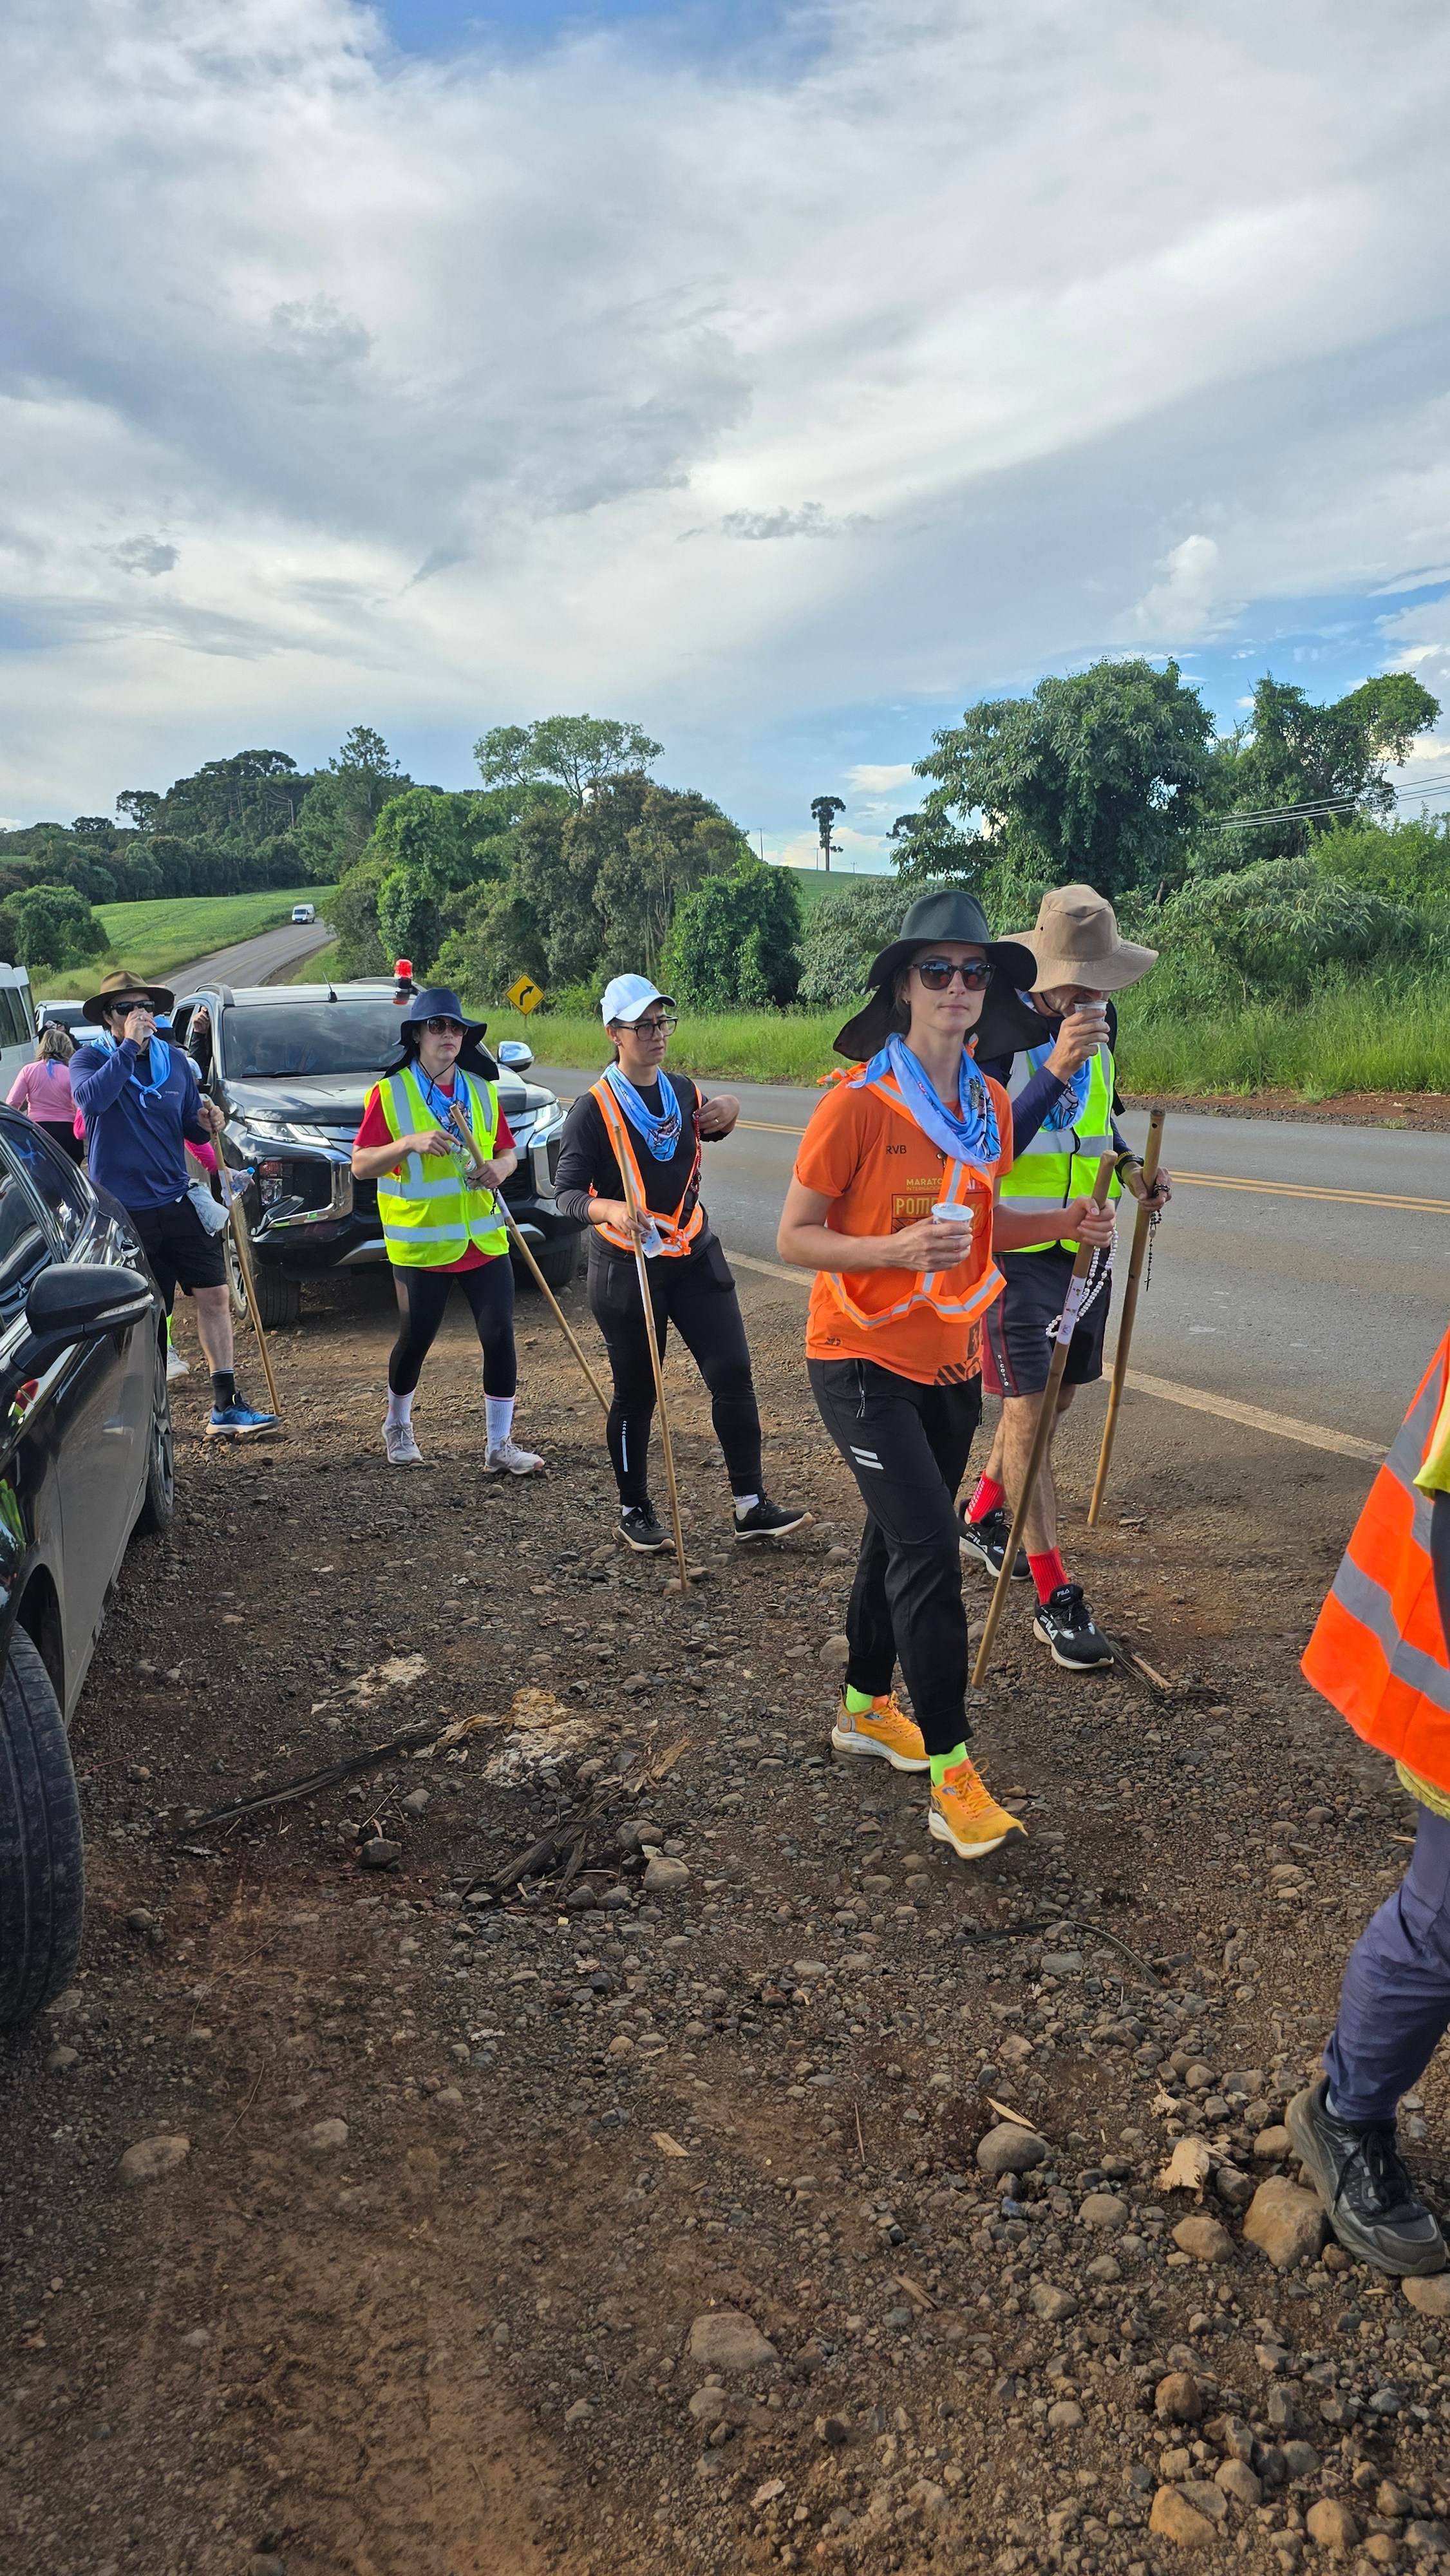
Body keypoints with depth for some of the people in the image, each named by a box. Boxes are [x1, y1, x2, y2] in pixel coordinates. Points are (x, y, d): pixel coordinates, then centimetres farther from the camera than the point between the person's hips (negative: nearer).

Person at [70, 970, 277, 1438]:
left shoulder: (175, 1061, 8)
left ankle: (225, 1406, 9)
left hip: (176, 1203, 4)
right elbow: (91, 1099, -29)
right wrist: (129, 1044, -26)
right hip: (122, 1213, -4)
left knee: (215, 1295, 1)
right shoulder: (90, 1060, -5)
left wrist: (207, 1124, -6)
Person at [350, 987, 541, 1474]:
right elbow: (360, 1165, -6)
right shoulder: (389, 1093, -3)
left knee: (500, 1337, -2)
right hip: (420, 1244, -3)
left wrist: (500, 1167, -7)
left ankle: (499, 1446, 10)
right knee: (415, 1341, 7)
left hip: (484, 1240, 4)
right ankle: (398, 1428, 34)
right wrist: (409, 1143, -22)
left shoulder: (481, 1090, 10)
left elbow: (508, 1150, 17)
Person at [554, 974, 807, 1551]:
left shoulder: (685, 1092, 7)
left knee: (733, 1373, -3)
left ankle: (751, 1505, 6)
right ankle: (634, 1512, 23)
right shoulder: (593, 1108, -8)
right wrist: (608, 1209, -36)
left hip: (695, 1258, 5)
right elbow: (568, 1193, -14)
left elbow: (708, 1129, 28)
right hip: (625, 1269, -4)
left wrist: (728, 1111, 5)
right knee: (636, 1394, 5)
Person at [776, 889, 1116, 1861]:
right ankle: (950, 1771, -2)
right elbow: (794, 1237, -14)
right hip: (866, 1359, -7)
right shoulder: (858, 1103, -16)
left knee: (902, 1537, 18)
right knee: (929, 1547, -13)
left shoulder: (991, 1105, 4)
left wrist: (1059, 1222, -2)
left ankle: (867, 1706, 37)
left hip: (951, 1360, 7)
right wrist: (894, 1250, -30)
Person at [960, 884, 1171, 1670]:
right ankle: (1056, 1601, 2)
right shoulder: (996, 1031, -18)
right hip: (1017, 1248, -7)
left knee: (1053, 1398, 17)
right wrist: (1055, 1069, -35)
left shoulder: (1100, 1021, 5)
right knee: (1029, 1410, -5)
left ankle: (982, 1518, 40)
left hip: (1085, 1242, 8)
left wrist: (1131, 1165, 3)